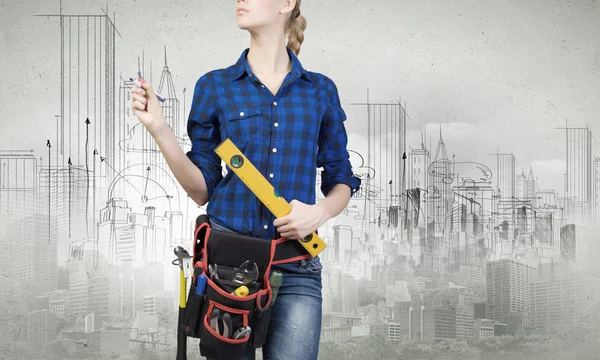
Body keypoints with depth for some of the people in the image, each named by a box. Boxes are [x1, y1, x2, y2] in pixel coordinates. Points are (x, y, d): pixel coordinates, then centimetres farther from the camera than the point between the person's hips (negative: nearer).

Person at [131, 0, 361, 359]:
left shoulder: (321, 90, 6)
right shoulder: (215, 87, 4)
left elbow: (341, 180, 12)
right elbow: (202, 189, 3)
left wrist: (321, 210, -9)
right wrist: (159, 128, -8)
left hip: (295, 267, 0)